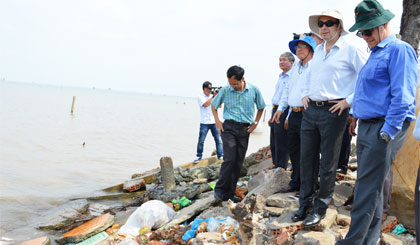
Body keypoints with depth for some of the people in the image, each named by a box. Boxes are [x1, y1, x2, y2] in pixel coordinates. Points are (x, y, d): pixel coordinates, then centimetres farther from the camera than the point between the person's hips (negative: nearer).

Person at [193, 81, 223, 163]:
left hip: (214, 122, 4)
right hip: (204, 122, -3)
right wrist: (214, 96, -12)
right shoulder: (200, 96, 0)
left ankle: (220, 155, 7)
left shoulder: (212, 96, 12)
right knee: (201, 140, -1)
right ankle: (199, 156, 11)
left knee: (218, 139, 1)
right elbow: (206, 104, -15)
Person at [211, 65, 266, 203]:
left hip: (245, 129, 2)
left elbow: (261, 107, 16)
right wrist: (217, 122, 3)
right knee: (229, 159, -14)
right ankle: (219, 189, -1)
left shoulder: (254, 90, 0)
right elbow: (214, 105, 13)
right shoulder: (225, 90, -2)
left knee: (238, 162, 4)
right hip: (229, 127, -2)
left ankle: (230, 193, 13)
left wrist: (255, 122, 6)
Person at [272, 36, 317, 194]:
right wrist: (281, 108, 20)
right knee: (293, 150, 13)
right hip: (293, 114, 8)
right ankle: (295, 183, 25)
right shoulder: (295, 68, 20)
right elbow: (287, 89, 25)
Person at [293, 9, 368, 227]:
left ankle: (321, 207, 15)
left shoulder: (351, 50, -5)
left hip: (333, 112, -6)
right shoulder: (318, 50, 15)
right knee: (306, 158, 10)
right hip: (310, 110, 6)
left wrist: (349, 101, -13)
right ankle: (305, 203, 22)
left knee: (327, 163, 2)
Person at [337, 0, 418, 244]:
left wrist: (386, 133, -20)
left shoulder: (399, 50, -11)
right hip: (367, 126, 10)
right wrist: (356, 116, 24)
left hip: (383, 128, -9)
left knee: (368, 187, -5)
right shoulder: (375, 54, 19)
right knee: (370, 186, 14)